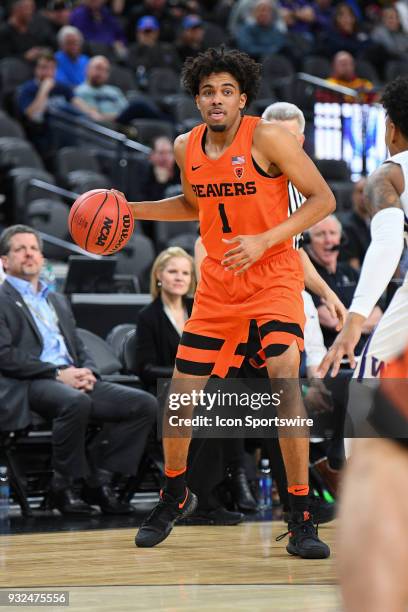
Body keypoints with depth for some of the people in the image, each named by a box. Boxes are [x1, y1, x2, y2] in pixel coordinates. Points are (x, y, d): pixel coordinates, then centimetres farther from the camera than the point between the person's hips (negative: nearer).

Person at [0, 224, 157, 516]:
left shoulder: (58, 301, 29)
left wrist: (88, 372, 0)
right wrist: (58, 374, -16)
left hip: (73, 379, 7)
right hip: (29, 385, -7)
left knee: (145, 404, -12)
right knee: (76, 402, -40)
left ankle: (99, 481, -10)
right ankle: (62, 488, -22)